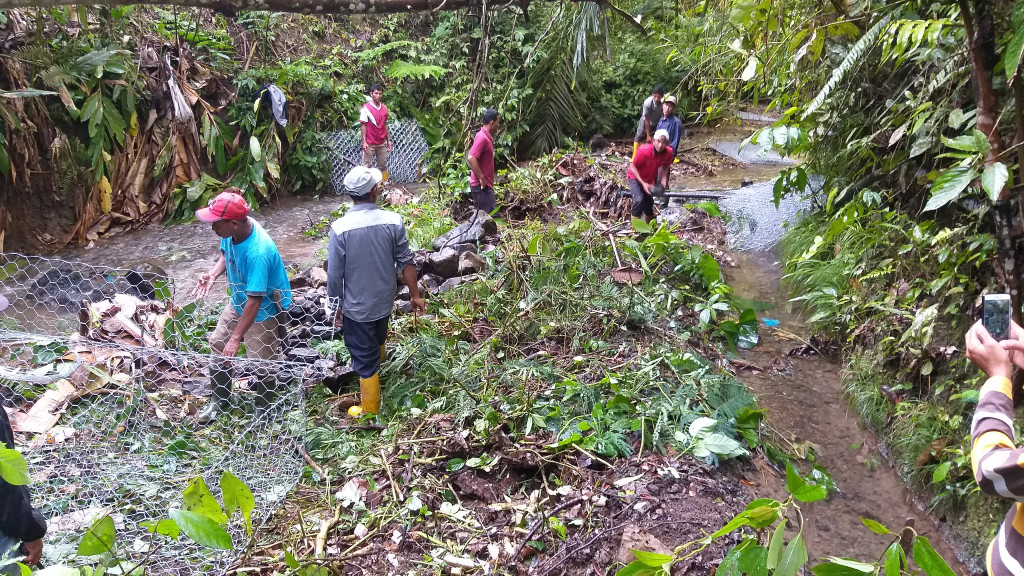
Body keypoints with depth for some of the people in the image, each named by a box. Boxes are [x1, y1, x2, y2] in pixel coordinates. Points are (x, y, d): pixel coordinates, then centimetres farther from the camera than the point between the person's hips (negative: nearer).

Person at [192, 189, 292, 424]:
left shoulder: (258, 252, -38)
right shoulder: (232, 231, -15)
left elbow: (255, 301, -34)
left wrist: (236, 338, -30)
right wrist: (212, 274, -11)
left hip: (265, 310, -8)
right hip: (239, 301, 8)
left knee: (262, 363, 6)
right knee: (218, 344, 17)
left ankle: (264, 410, 32)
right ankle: (220, 400, 39)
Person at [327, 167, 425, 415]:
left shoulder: (340, 227, -22)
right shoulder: (393, 221, -14)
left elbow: (335, 274, -15)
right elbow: (406, 262, -6)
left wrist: (335, 306, 0)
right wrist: (415, 295, 7)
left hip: (356, 305, -3)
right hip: (385, 300, 4)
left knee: (365, 360, 10)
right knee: (378, 341, 33)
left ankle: (370, 414, 23)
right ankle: (379, 367, 63)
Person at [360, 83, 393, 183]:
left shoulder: (384, 108, 8)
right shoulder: (366, 108, -9)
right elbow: (364, 126, -9)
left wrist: (389, 140, 11)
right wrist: (364, 142, -14)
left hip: (382, 143, 5)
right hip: (370, 144, -5)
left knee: (383, 166, 11)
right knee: (367, 166, -1)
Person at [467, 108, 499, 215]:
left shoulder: (487, 137, 15)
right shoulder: (482, 137, -16)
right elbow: (471, 158, -26)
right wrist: (481, 178, -22)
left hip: (486, 184, 10)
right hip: (481, 185, -10)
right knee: (486, 215, -10)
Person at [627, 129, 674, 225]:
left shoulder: (668, 152, -22)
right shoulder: (643, 150, -35)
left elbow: (665, 167, -3)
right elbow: (632, 166, -25)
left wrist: (663, 183, -16)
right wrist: (643, 183, -30)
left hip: (650, 179, 5)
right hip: (635, 177, -5)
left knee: (649, 203, 18)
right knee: (639, 200, -27)